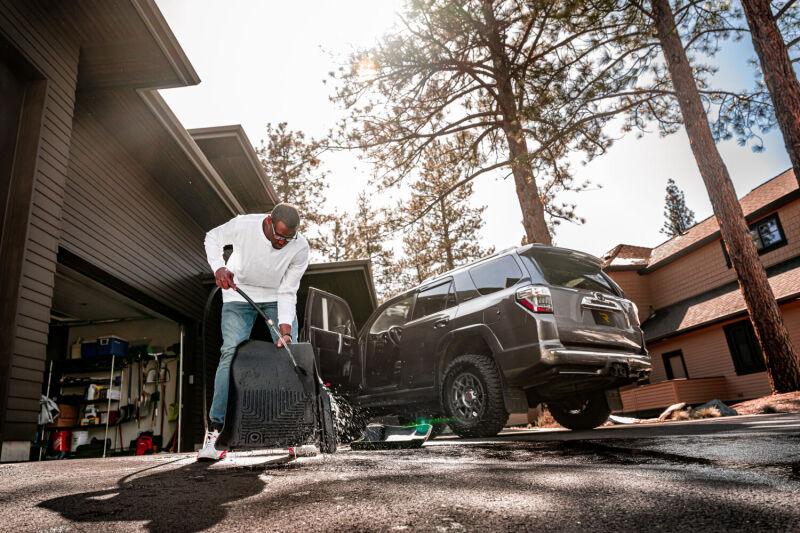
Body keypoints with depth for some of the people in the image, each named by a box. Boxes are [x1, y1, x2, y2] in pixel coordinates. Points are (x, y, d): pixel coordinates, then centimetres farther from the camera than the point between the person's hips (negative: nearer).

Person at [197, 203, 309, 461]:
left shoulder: (300, 248, -24)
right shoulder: (243, 226, -27)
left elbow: (287, 292, -20)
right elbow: (212, 238, -7)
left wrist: (285, 329, -30)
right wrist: (219, 267, -24)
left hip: (277, 297, 1)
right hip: (239, 292, -1)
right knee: (231, 353, -16)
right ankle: (216, 429, -9)